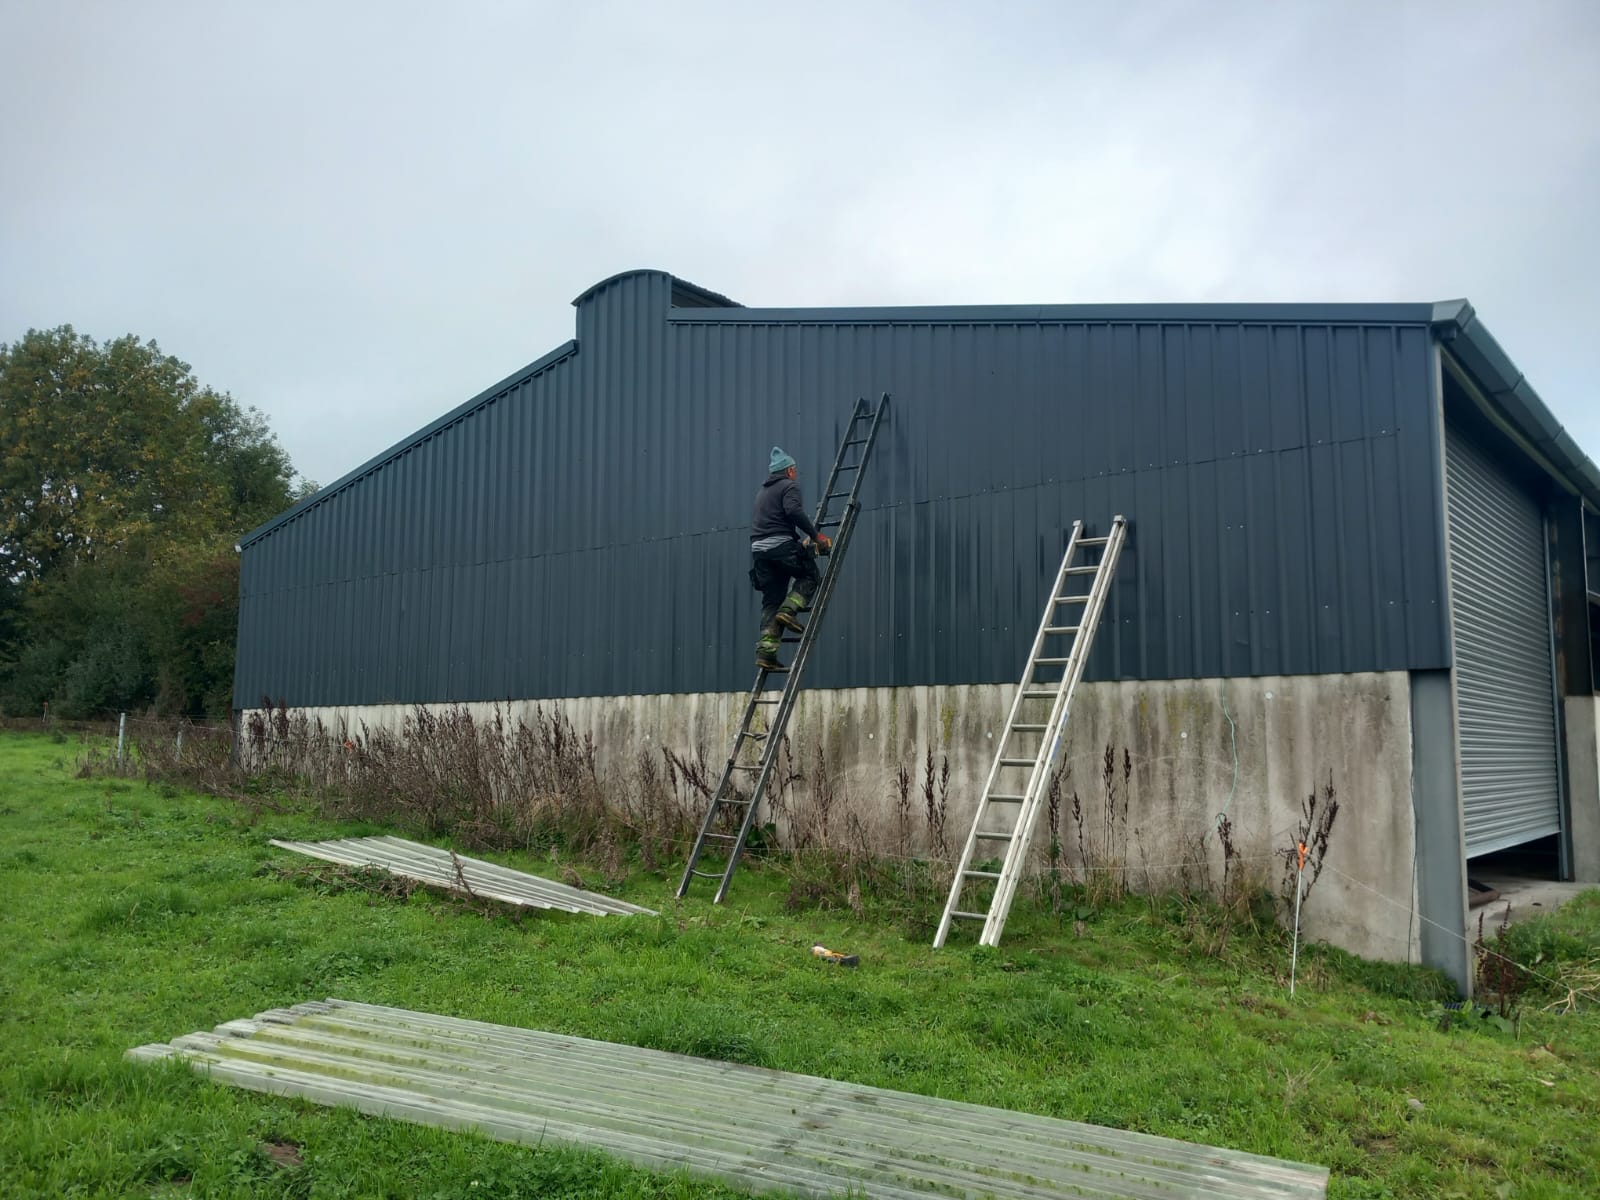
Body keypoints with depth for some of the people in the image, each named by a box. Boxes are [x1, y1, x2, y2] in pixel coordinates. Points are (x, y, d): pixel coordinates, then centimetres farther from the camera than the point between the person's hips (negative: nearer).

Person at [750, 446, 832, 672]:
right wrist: (816, 535, -14)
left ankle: (766, 652, -3)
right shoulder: (789, 486, 3)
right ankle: (789, 610, -9)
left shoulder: (763, 491, 29)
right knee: (810, 575, 13)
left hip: (758, 549, 7)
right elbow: (794, 511, -17)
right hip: (781, 545, -7)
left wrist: (800, 540, 36)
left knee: (771, 603, 6)